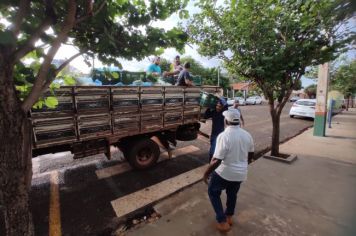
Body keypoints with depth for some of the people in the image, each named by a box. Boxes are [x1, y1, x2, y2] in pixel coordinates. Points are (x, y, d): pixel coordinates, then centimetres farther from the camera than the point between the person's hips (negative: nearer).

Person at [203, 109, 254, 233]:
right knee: (232, 194, 28)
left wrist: (206, 173, -13)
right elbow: (251, 154, 10)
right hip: (241, 173, 6)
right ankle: (229, 217, 47)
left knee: (213, 192, 19)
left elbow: (216, 160, -27)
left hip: (225, 172, -6)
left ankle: (222, 221, 21)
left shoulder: (224, 136, -26)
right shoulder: (247, 135, -4)